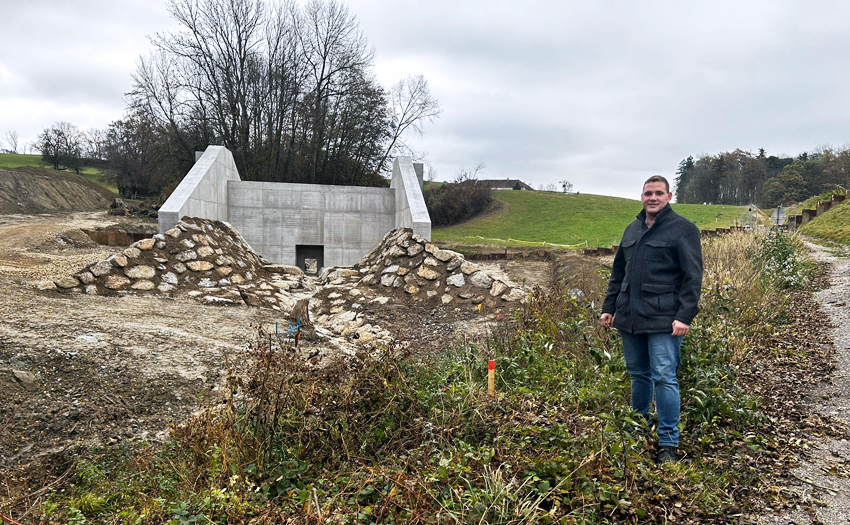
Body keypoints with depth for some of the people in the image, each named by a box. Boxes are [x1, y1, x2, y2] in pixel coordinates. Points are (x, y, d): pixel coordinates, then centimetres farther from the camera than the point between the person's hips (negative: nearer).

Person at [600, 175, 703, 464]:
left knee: (664, 377, -5)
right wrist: (609, 307, 16)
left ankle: (668, 443, 5)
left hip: (663, 320, -6)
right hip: (629, 319, 6)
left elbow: (692, 276, -8)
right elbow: (618, 272, 22)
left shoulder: (683, 229, -2)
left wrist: (685, 316, -16)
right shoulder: (632, 229, 17)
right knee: (638, 375, 14)